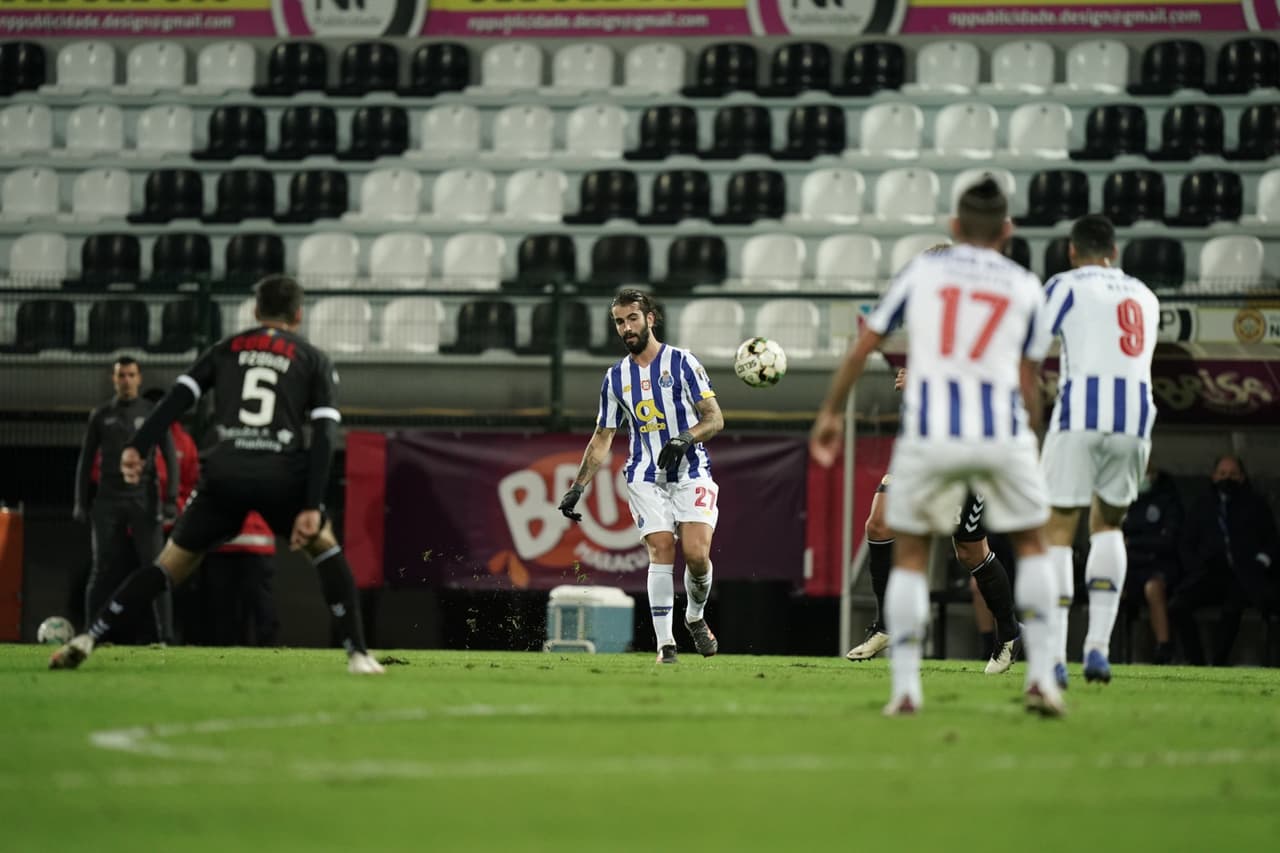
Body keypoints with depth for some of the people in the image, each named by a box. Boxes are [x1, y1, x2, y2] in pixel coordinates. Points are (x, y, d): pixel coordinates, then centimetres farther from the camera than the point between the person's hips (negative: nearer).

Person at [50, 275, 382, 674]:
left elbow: (177, 398, 7)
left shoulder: (225, 350, 21)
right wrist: (311, 507, -1)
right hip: (282, 474, -1)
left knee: (172, 564, 11)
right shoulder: (314, 360, 16)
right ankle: (357, 653, 11)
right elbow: (324, 435, 4)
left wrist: (137, 447, -2)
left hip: (224, 473, 1)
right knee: (325, 548, 23)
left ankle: (87, 639, -2)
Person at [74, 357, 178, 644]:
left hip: (144, 498, -2)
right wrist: (81, 502, 7)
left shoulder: (153, 412, 6)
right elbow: (86, 461, 13)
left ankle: (165, 634, -9)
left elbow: (170, 458, 4)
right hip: (108, 500, 2)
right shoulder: (100, 415, 11)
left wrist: (171, 499, -6)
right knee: (103, 570, 1)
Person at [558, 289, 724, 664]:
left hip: (692, 473, -2)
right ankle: (665, 643, -11)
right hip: (646, 478, 2)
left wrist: (685, 438, -22)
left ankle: (696, 617, 14)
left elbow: (715, 418, -3)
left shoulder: (682, 362, 0)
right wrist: (577, 488, 11)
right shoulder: (615, 377, 11)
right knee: (661, 551, -13)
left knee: (696, 554, -15)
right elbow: (602, 438, 17)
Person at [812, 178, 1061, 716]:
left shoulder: (921, 272, 9)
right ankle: (1040, 678, 9)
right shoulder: (1025, 288, 10)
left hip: (928, 434, 0)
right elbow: (1027, 382, 9)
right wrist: (1029, 442, 22)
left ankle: (905, 687, 5)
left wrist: (831, 411, 21)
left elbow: (863, 347, 10)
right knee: (1030, 545, 18)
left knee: (909, 554, 13)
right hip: (1001, 434, 0)